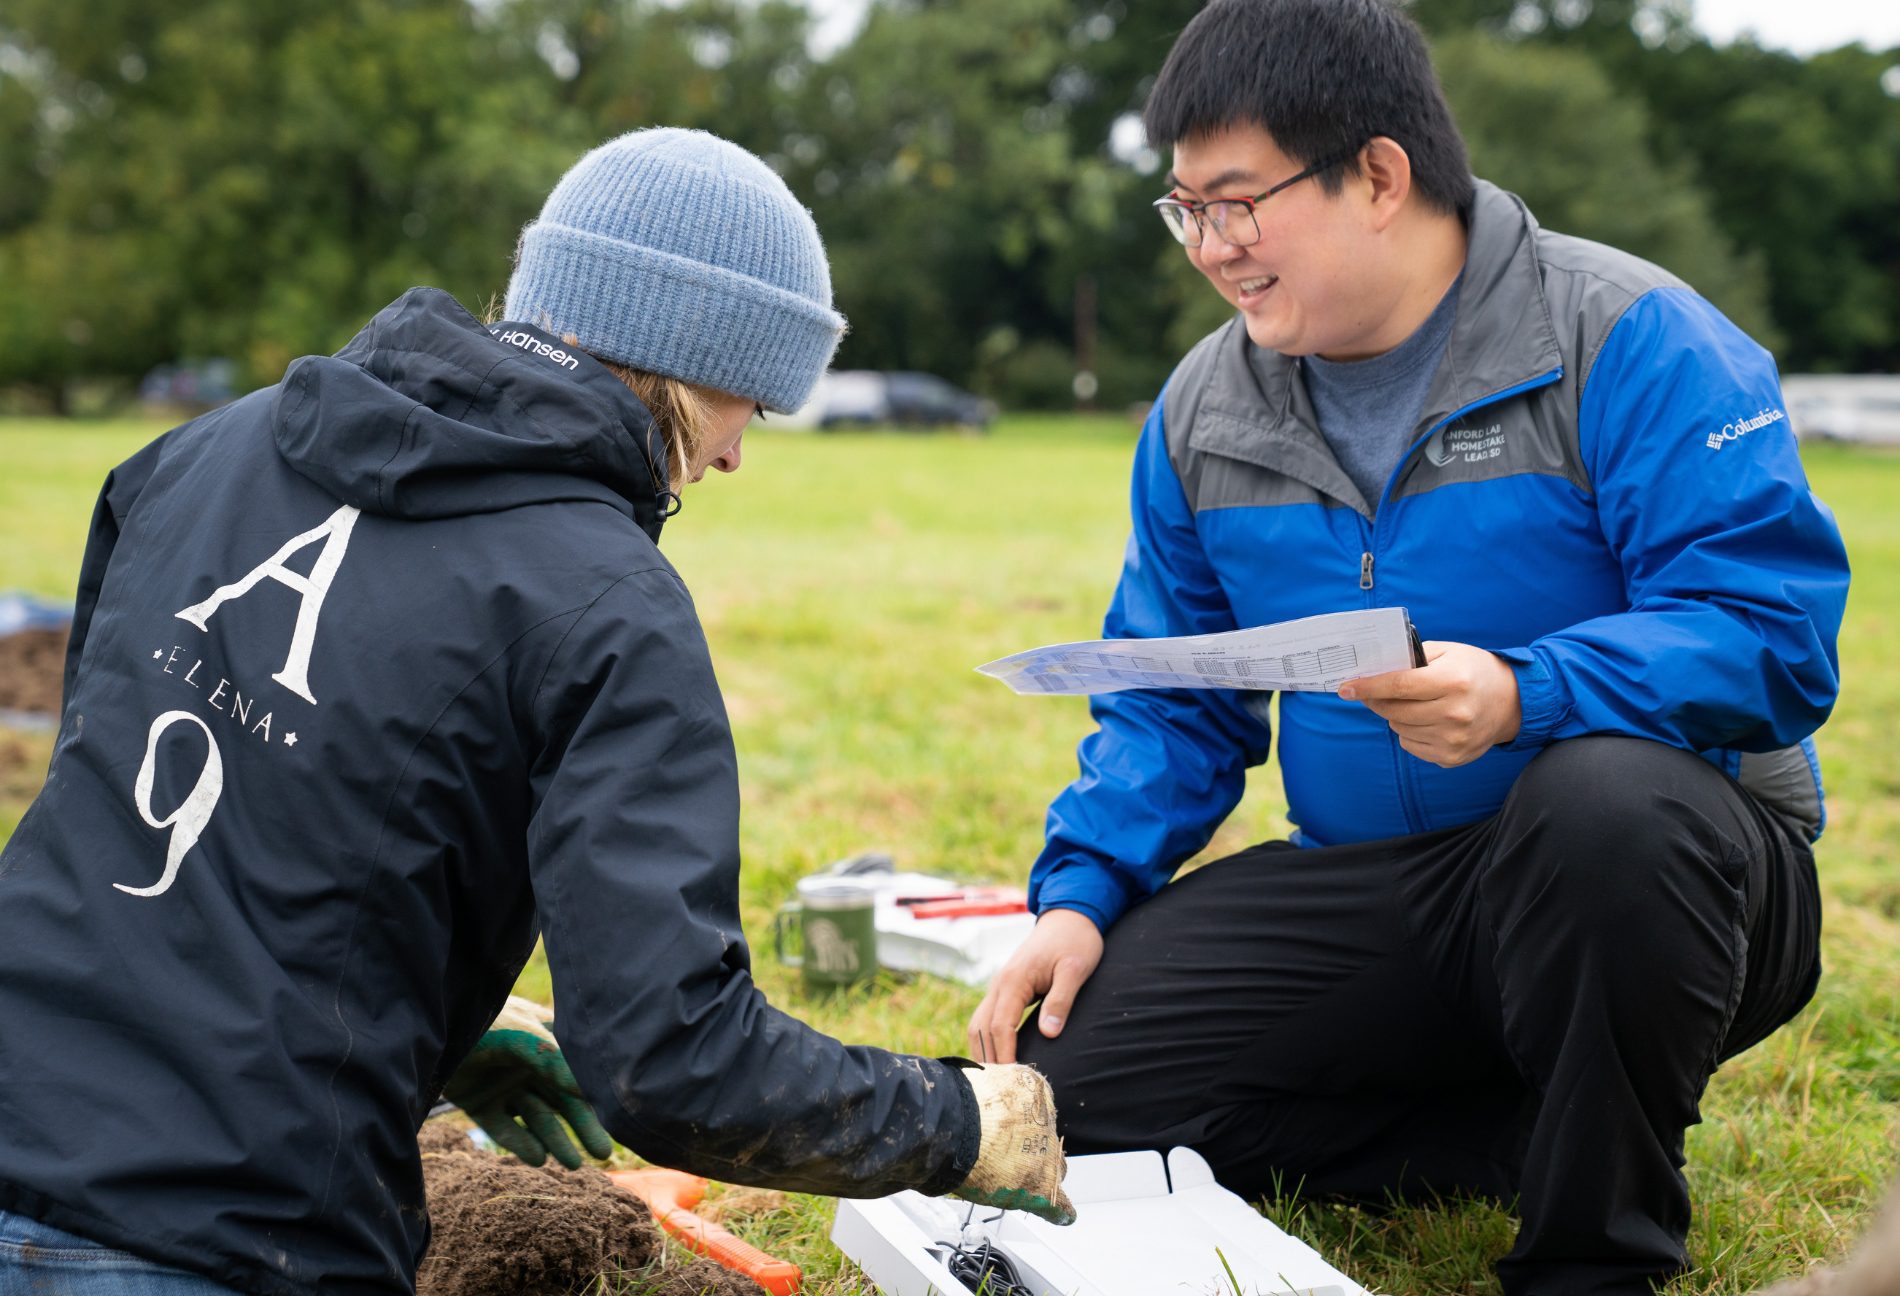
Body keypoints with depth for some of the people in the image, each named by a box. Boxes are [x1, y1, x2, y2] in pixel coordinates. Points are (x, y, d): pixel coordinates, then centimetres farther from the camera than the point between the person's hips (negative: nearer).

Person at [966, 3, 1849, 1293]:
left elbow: (1773, 629, -21)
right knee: (1071, 1074, -11)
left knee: (1604, 796, -41)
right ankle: (1537, 1138, 1)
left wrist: (1524, 697, -37)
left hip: (1653, 868, -5)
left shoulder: (1628, 341, -12)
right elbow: (1169, 702, 13)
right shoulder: (1204, 411, 7)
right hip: (1376, 898, 5)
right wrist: (1080, 891, -3)